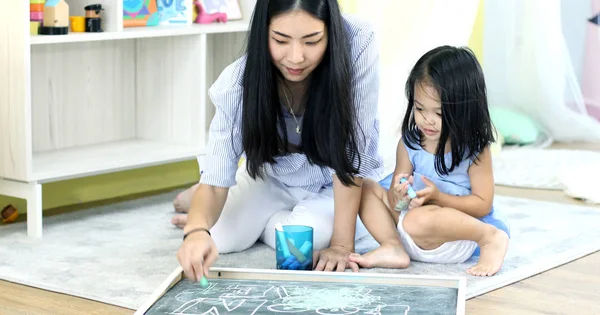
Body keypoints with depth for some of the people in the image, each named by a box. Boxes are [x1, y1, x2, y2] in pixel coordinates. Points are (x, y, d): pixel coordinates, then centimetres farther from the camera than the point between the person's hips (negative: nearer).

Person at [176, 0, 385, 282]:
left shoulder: (357, 44, -33)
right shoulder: (239, 82, -28)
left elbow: (352, 153, -28)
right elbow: (216, 180, -28)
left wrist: (341, 244, -32)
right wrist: (198, 231, -50)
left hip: (339, 183, -1)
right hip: (274, 178, 1)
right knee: (220, 238, -19)